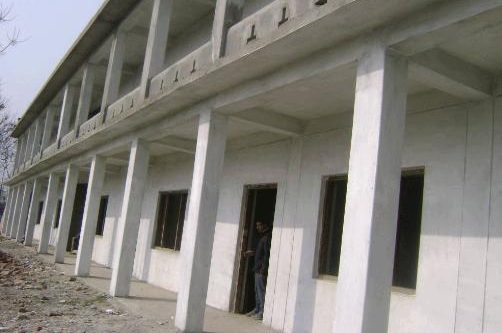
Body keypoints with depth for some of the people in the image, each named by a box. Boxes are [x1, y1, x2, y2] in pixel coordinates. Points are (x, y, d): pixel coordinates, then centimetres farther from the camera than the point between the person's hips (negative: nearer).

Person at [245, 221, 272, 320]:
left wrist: (263, 268, -22)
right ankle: (257, 309, 21)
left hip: (262, 269, -10)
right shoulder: (262, 237, 18)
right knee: (257, 290, 14)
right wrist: (253, 253, 17)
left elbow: (267, 253, -19)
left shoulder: (267, 237, -13)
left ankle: (263, 312, -6)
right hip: (258, 269, 10)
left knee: (261, 289, -8)